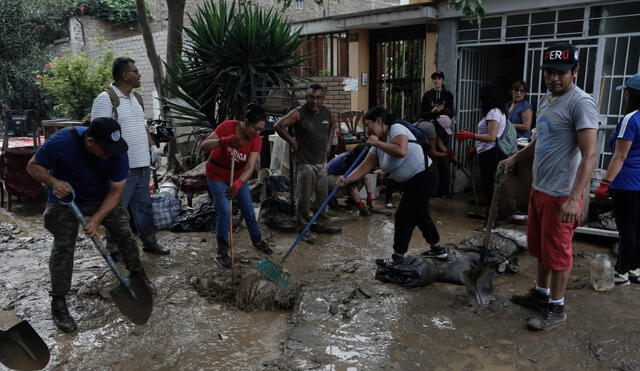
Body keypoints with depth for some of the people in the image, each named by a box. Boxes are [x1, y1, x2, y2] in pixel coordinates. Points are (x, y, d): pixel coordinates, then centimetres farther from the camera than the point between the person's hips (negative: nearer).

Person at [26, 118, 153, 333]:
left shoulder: (117, 152, -25)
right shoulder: (62, 141, -31)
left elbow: (116, 191, -18)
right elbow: (33, 166, -16)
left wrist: (97, 219, -27)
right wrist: (53, 182, -36)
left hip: (103, 198, 2)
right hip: (65, 199, -2)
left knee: (124, 234, 0)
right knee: (63, 248, -9)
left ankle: (137, 274, 24)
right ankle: (58, 303, 3)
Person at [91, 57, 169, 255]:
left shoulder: (136, 98, 15)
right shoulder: (105, 99, -12)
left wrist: (152, 146, 12)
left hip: (142, 164, 8)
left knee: (144, 205, 17)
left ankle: (149, 241, 29)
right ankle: (114, 248, 17)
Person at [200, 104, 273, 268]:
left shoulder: (256, 141, -17)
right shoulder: (227, 126, -26)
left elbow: (250, 168, -26)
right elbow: (204, 146, -27)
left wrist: (238, 183, -44)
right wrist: (223, 141, -45)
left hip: (238, 176, 4)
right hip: (217, 175, -4)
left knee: (248, 210, 9)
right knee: (224, 211, -12)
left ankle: (257, 240, 33)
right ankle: (222, 251, 4)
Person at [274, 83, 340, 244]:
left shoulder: (326, 112, 4)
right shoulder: (299, 113, -15)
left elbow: (332, 124, 25)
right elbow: (279, 126, -22)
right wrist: (292, 141, -16)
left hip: (321, 162, 6)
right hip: (305, 163, -6)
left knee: (322, 196, 17)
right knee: (304, 198, 1)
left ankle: (321, 225, 33)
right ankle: (303, 229, 15)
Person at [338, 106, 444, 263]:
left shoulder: (396, 129, -19)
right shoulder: (378, 144, 5)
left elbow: (401, 151, -38)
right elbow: (364, 166, 1)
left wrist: (377, 143, -27)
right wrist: (347, 180, -11)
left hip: (424, 178, -10)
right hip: (410, 183, 10)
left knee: (404, 217, -1)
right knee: (420, 215, 21)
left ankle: (398, 257, 14)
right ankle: (438, 250, 39)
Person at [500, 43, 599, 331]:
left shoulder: (581, 103, -17)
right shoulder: (546, 99, 11)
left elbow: (589, 154, -24)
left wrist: (574, 198, -31)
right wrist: (515, 158, 24)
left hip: (561, 195, -9)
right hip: (538, 189, 9)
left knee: (557, 252, 4)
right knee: (539, 247, 20)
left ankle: (556, 309, 19)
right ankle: (541, 294, 38)